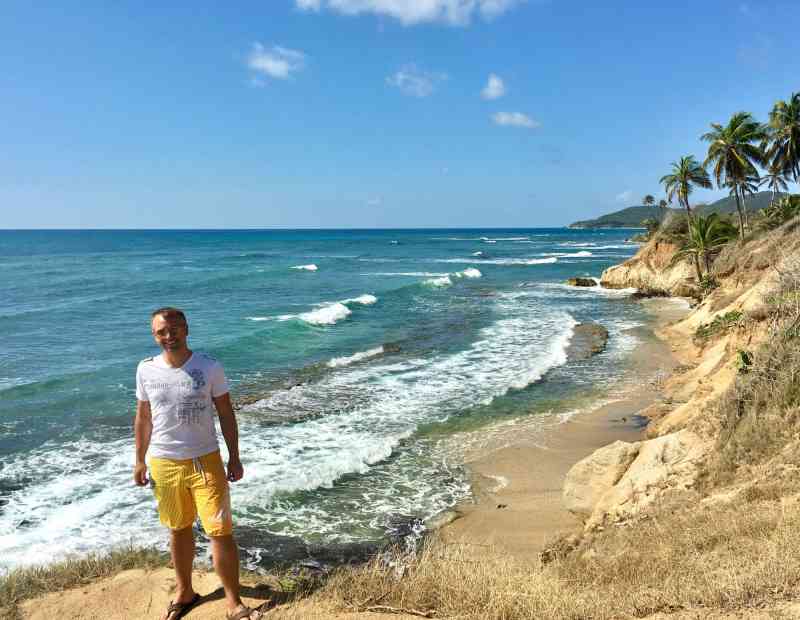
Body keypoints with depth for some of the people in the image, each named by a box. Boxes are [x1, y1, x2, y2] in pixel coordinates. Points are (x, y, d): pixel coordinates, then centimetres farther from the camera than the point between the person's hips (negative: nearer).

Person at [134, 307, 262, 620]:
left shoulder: (209, 367, -9)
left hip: (205, 461, -2)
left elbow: (226, 414, -3)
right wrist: (139, 460, 9)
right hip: (164, 463, 2)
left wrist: (234, 458, -3)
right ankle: (184, 592, 37)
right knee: (179, 530, 17)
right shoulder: (146, 370, -2)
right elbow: (143, 418, 8)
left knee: (221, 532, -3)